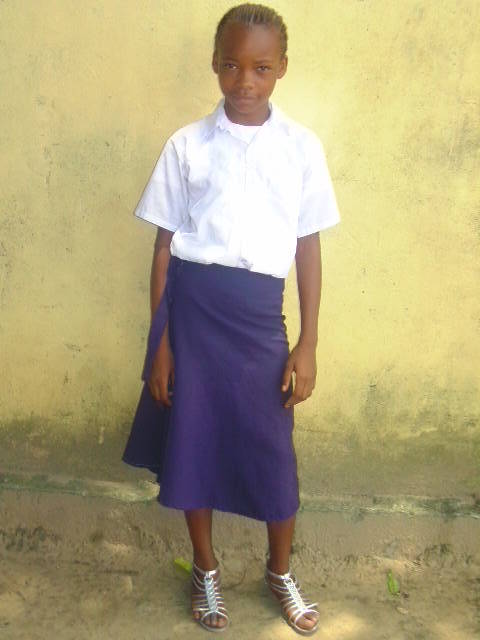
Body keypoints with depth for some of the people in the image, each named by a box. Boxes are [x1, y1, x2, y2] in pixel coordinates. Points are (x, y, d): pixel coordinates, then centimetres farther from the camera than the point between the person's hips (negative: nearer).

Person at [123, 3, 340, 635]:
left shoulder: (302, 146, 2)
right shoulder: (186, 145, 1)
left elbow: (308, 248, 4)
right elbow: (165, 245, 3)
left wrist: (307, 344, 1)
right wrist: (159, 340, 0)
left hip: (258, 315, 0)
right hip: (191, 307, 0)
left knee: (273, 452, 9)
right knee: (192, 444, 10)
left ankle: (281, 572, 36)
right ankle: (206, 569, 35)